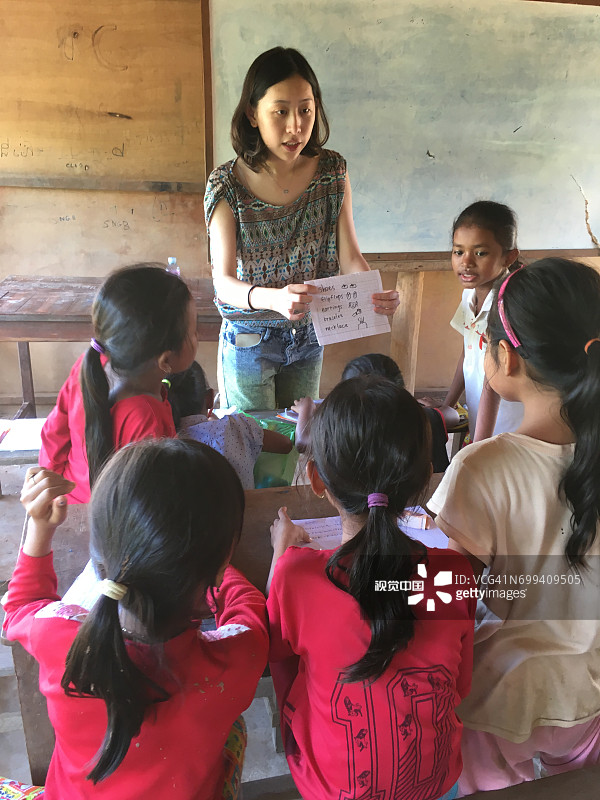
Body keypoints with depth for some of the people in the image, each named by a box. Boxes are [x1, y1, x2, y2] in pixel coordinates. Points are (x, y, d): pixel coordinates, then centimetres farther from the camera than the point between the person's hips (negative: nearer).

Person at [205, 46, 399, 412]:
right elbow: (224, 281, -21)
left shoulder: (332, 171, -7)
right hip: (249, 340, -3)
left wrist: (377, 293, -30)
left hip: (309, 336, 3)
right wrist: (273, 298, -42)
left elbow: (349, 255, -8)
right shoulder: (227, 185, -17)